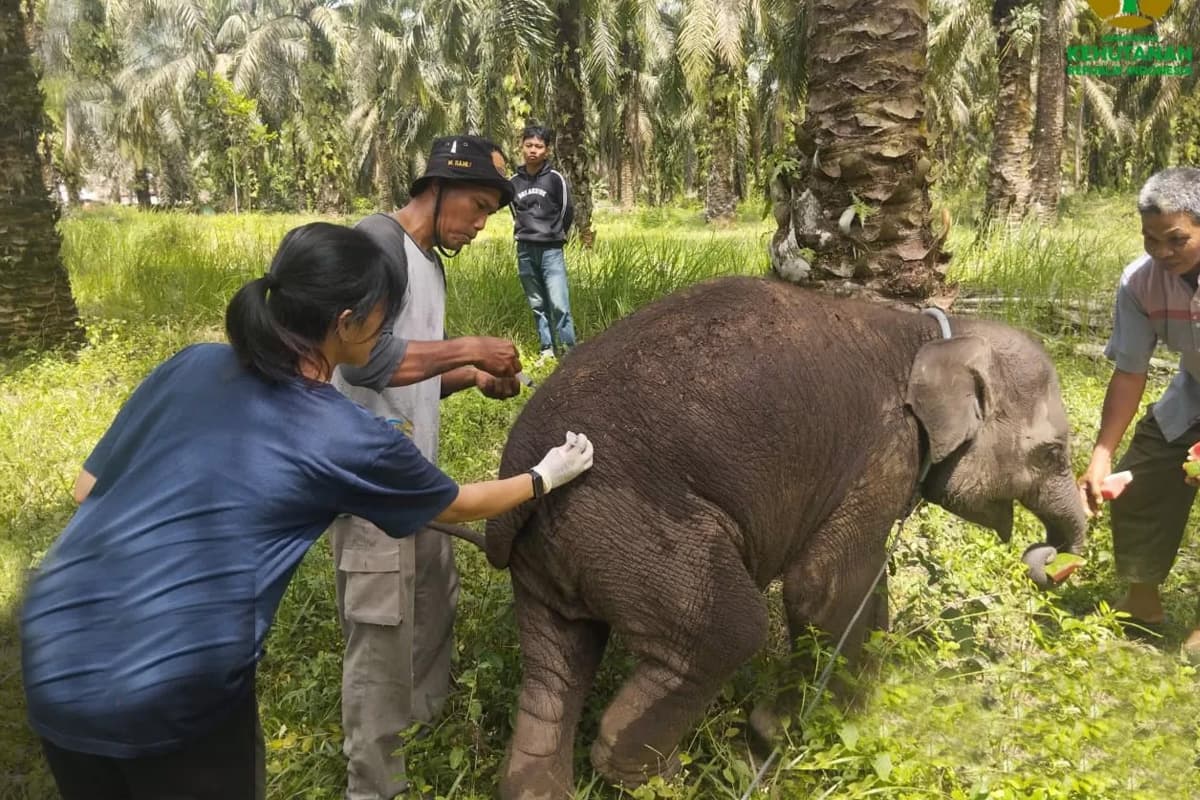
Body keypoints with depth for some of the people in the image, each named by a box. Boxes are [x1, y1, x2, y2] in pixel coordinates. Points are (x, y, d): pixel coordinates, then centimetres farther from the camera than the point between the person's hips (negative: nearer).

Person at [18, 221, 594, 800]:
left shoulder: (190, 366, 3)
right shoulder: (350, 440, -8)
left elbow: (86, 490, 11)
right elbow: (457, 506, 11)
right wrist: (545, 478, 27)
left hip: (53, 656, 5)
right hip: (174, 690, -5)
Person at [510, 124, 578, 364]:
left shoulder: (555, 178, -4)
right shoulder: (514, 182, 6)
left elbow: (567, 212, 3)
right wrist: (529, 232, 13)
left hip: (551, 250, -4)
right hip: (525, 251, 4)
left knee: (559, 304, -10)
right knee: (537, 305, 8)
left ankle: (568, 350, -4)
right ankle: (547, 348, 15)